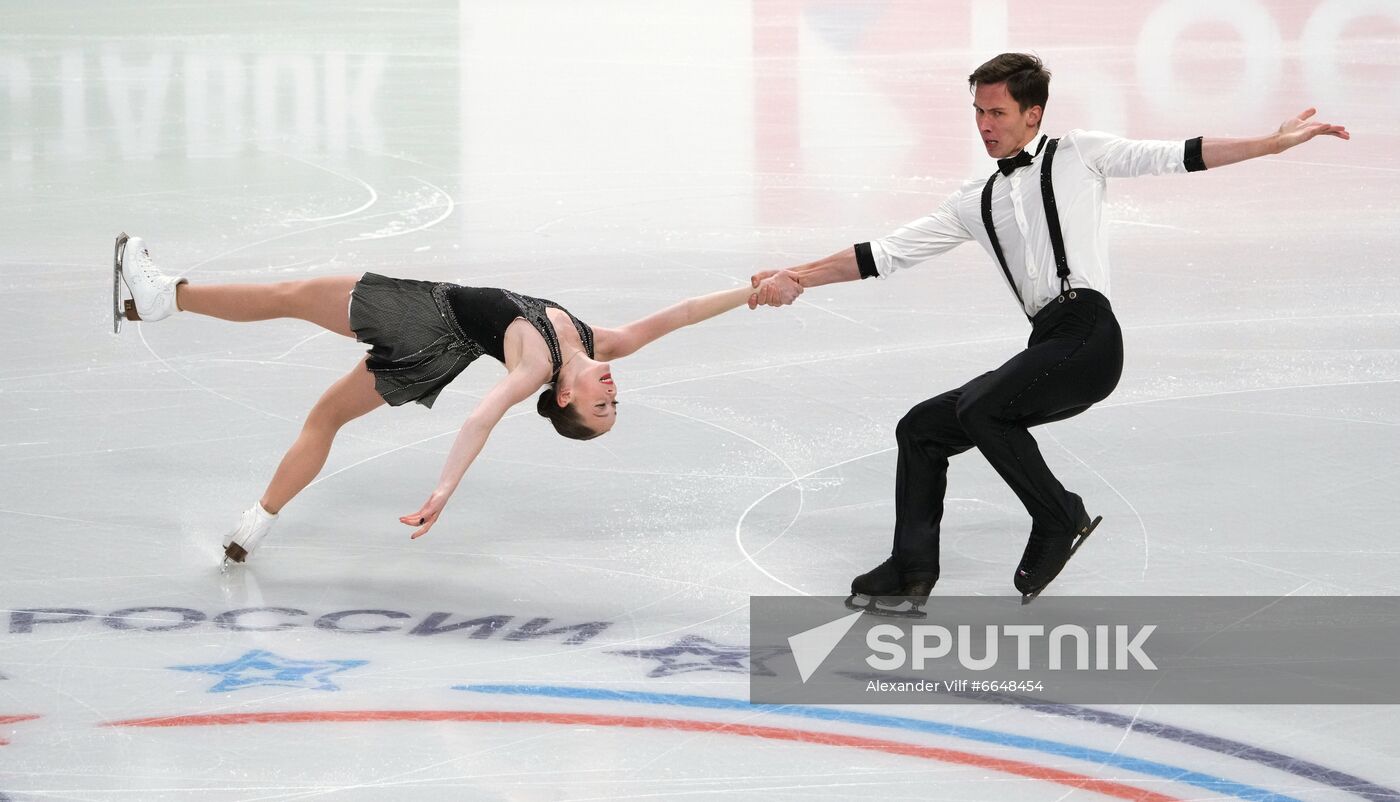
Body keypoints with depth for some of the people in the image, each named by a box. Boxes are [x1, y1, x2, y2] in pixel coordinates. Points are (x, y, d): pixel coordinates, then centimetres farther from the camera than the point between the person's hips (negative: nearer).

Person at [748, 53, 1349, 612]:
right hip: (1048, 348, 7)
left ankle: (1061, 520, -9)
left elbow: (1174, 157, 5)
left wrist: (1278, 142, -2)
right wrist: (798, 278, 12)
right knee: (921, 427, 6)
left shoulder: (1077, 155, 9)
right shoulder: (977, 204, 21)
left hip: (1090, 336, -7)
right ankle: (911, 575, 8)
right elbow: (888, 253, 20)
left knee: (979, 406, -26)